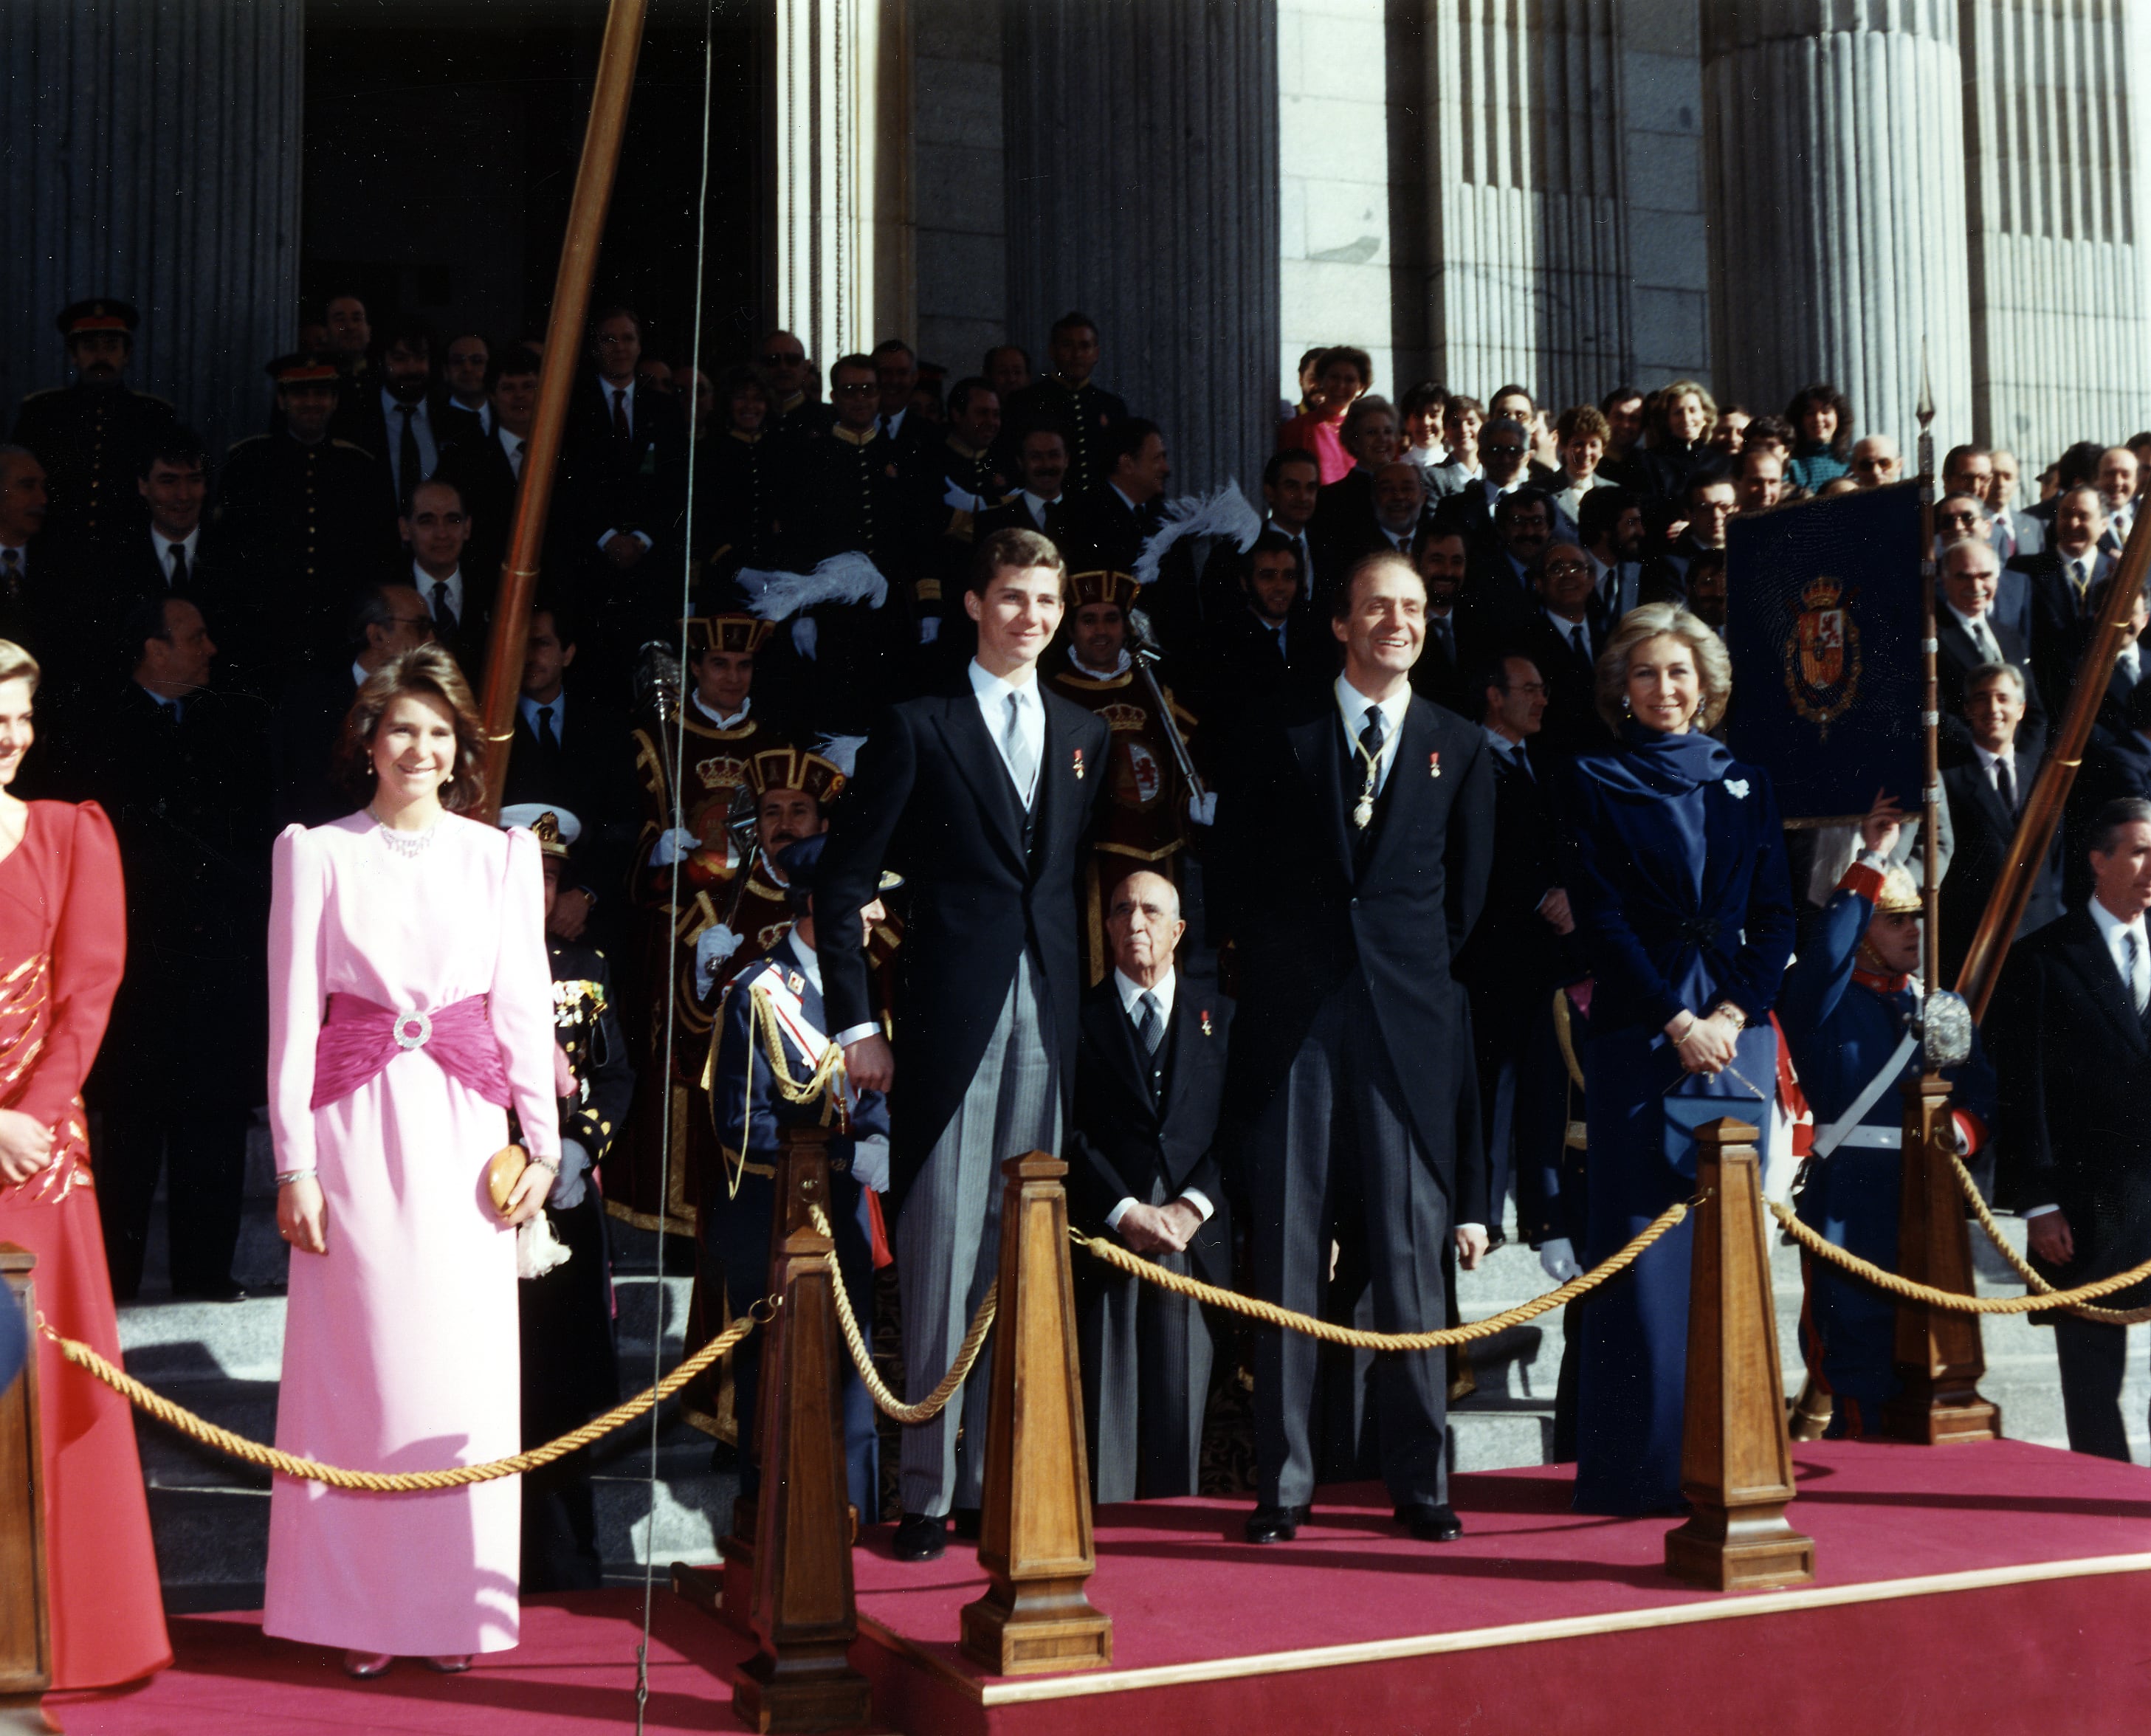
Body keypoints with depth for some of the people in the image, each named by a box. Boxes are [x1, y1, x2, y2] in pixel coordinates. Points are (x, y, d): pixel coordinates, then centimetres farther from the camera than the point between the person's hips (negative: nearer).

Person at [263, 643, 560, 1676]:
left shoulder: (501, 857, 8)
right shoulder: (316, 854, 3)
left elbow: (525, 1008, 8)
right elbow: (292, 1013, 1)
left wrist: (543, 1143, 2)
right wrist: (293, 1163, -4)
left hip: (464, 1127, 2)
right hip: (356, 1126, -1)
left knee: (464, 1365, 2)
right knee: (362, 1360, 0)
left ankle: (452, 1601, 13)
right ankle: (362, 1610, 10)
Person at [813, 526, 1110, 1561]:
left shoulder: (1084, 737, 16)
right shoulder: (918, 728, 2)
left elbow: (1080, 874, 17)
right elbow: (844, 880, 0)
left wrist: (1082, 995, 5)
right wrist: (853, 1020, -6)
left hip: (1048, 1020, 4)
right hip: (951, 1018, -4)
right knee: (942, 1253, -4)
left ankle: (994, 1481, 14)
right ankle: (928, 1493, 3)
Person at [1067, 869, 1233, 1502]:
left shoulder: (1219, 1015, 15)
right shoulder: (1078, 1016, 9)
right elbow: (1069, 1131, 0)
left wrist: (1193, 1207, -7)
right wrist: (1124, 1212, -11)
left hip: (1195, 1238, 2)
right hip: (1104, 1237, -1)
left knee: (1180, 1410, 0)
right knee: (1105, 1411, -6)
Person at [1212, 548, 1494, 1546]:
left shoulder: (1461, 750, 13)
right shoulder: (1277, 744, 10)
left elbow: (1468, 896, 13)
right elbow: (1237, 883, 10)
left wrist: (1419, 975, 6)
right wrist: (1278, 979, 4)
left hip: (1410, 1024, 1)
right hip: (1295, 1025, 0)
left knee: (1411, 1257, 1)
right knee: (1286, 1263, 0)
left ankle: (1420, 1483, 10)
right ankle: (1282, 1487, 6)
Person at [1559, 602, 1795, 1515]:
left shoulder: (1744, 783, 15)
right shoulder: (1594, 782, 5)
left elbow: (1776, 916, 10)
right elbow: (1599, 917, -3)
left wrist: (1733, 1013, -5)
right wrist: (1678, 1022, -11)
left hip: (1737, 1030, 3)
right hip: (1638, 1030, -3)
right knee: (1642, 1250, -5)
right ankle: (1640, 1463, 0)